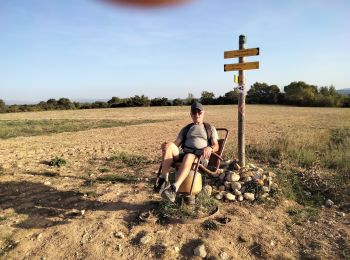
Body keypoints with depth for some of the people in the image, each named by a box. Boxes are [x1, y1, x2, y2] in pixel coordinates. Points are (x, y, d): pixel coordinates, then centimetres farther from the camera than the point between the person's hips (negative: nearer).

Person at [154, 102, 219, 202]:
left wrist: (209, 148, -16)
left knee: (188, 157, -40)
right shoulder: (185, 129, 26)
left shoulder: (210, 128, 22)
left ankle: (174, 188, -51)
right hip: (182, 154, 3)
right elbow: (176, 144, 14)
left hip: (200, 157, -3)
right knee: (170, 145, -30)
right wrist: (166, 146, -10)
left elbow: (216, 146, 9)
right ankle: (164, 180, -34)